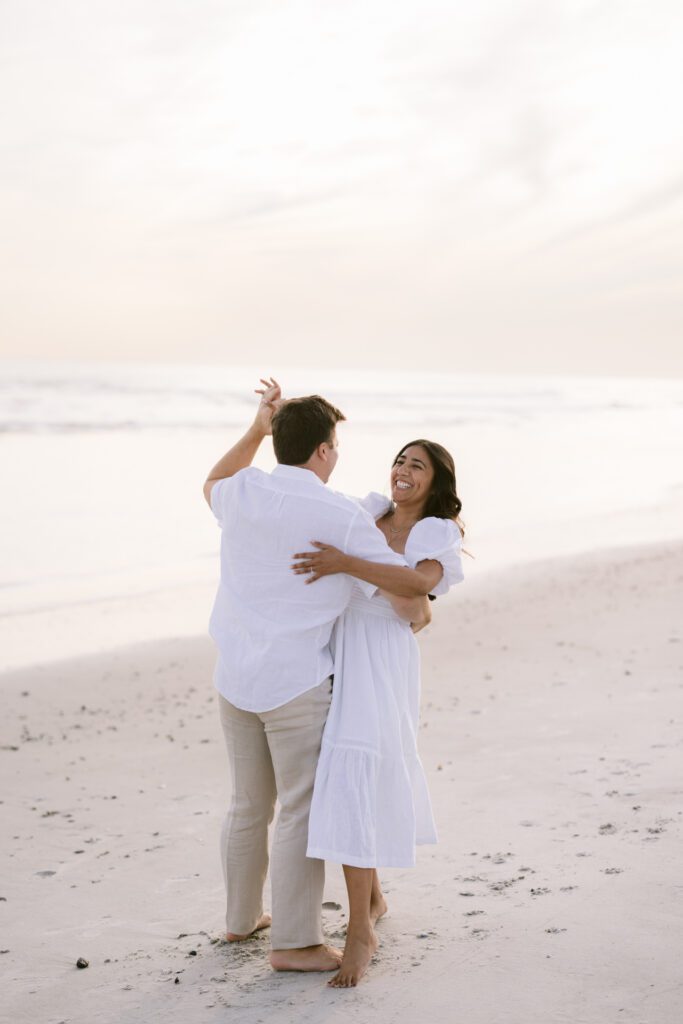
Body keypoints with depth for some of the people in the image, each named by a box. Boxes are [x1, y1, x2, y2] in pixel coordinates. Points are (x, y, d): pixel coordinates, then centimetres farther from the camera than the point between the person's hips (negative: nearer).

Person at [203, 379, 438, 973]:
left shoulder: (245, 493, 1)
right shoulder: (343, 518, -13)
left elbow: (213, 486, 28)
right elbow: (410, 585, -8)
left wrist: (256, 430, 22)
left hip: (235, 679, 6)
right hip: (297, 684, -6)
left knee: (249, 806, 19)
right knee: (302, 812, 3)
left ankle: (242, 919, 33)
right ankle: (294, 941, 9)